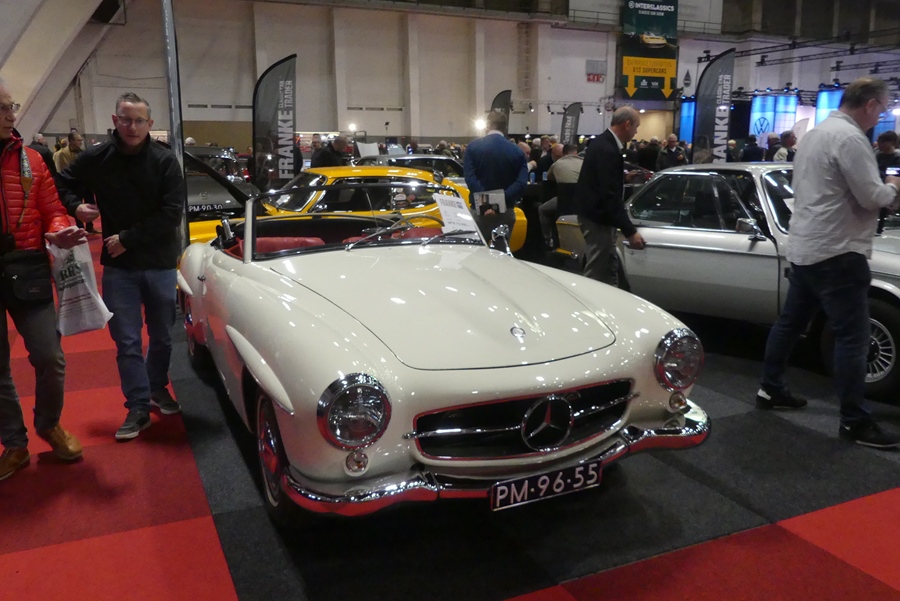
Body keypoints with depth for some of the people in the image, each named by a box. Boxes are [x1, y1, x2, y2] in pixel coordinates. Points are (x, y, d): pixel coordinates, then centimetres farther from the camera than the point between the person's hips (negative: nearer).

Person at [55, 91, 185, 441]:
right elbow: (64, 185, 14)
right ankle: (138, 407, 12)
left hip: (160, 264, 0)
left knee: (162, 336, 13)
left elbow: (171, 214, -13)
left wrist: (128, 238, -16)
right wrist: (75, 206, -7)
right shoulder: (95, 159, -3)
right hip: (118, 267, 1)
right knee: (127, 341, 1)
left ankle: (158, 389, 35)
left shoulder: (165, 161, -8)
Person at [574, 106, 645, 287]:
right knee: (597, 272, -3)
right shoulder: (607, 149, -24)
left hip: (597, 213, 11)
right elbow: (611, 196, -28)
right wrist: (630, 231, -28)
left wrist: (623, 177, 20)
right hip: (597, 217, -11)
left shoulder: (604, 142, 7)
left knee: (609, 267, 18)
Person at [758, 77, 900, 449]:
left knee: (790, 321, 17)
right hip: (835, 251, -10)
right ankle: (855, 422, -2)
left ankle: (770, 389, 26)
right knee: (853, 336, -6)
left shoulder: (818, 131, 15)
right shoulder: (849, 137, -16)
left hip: (805, 247, 10)